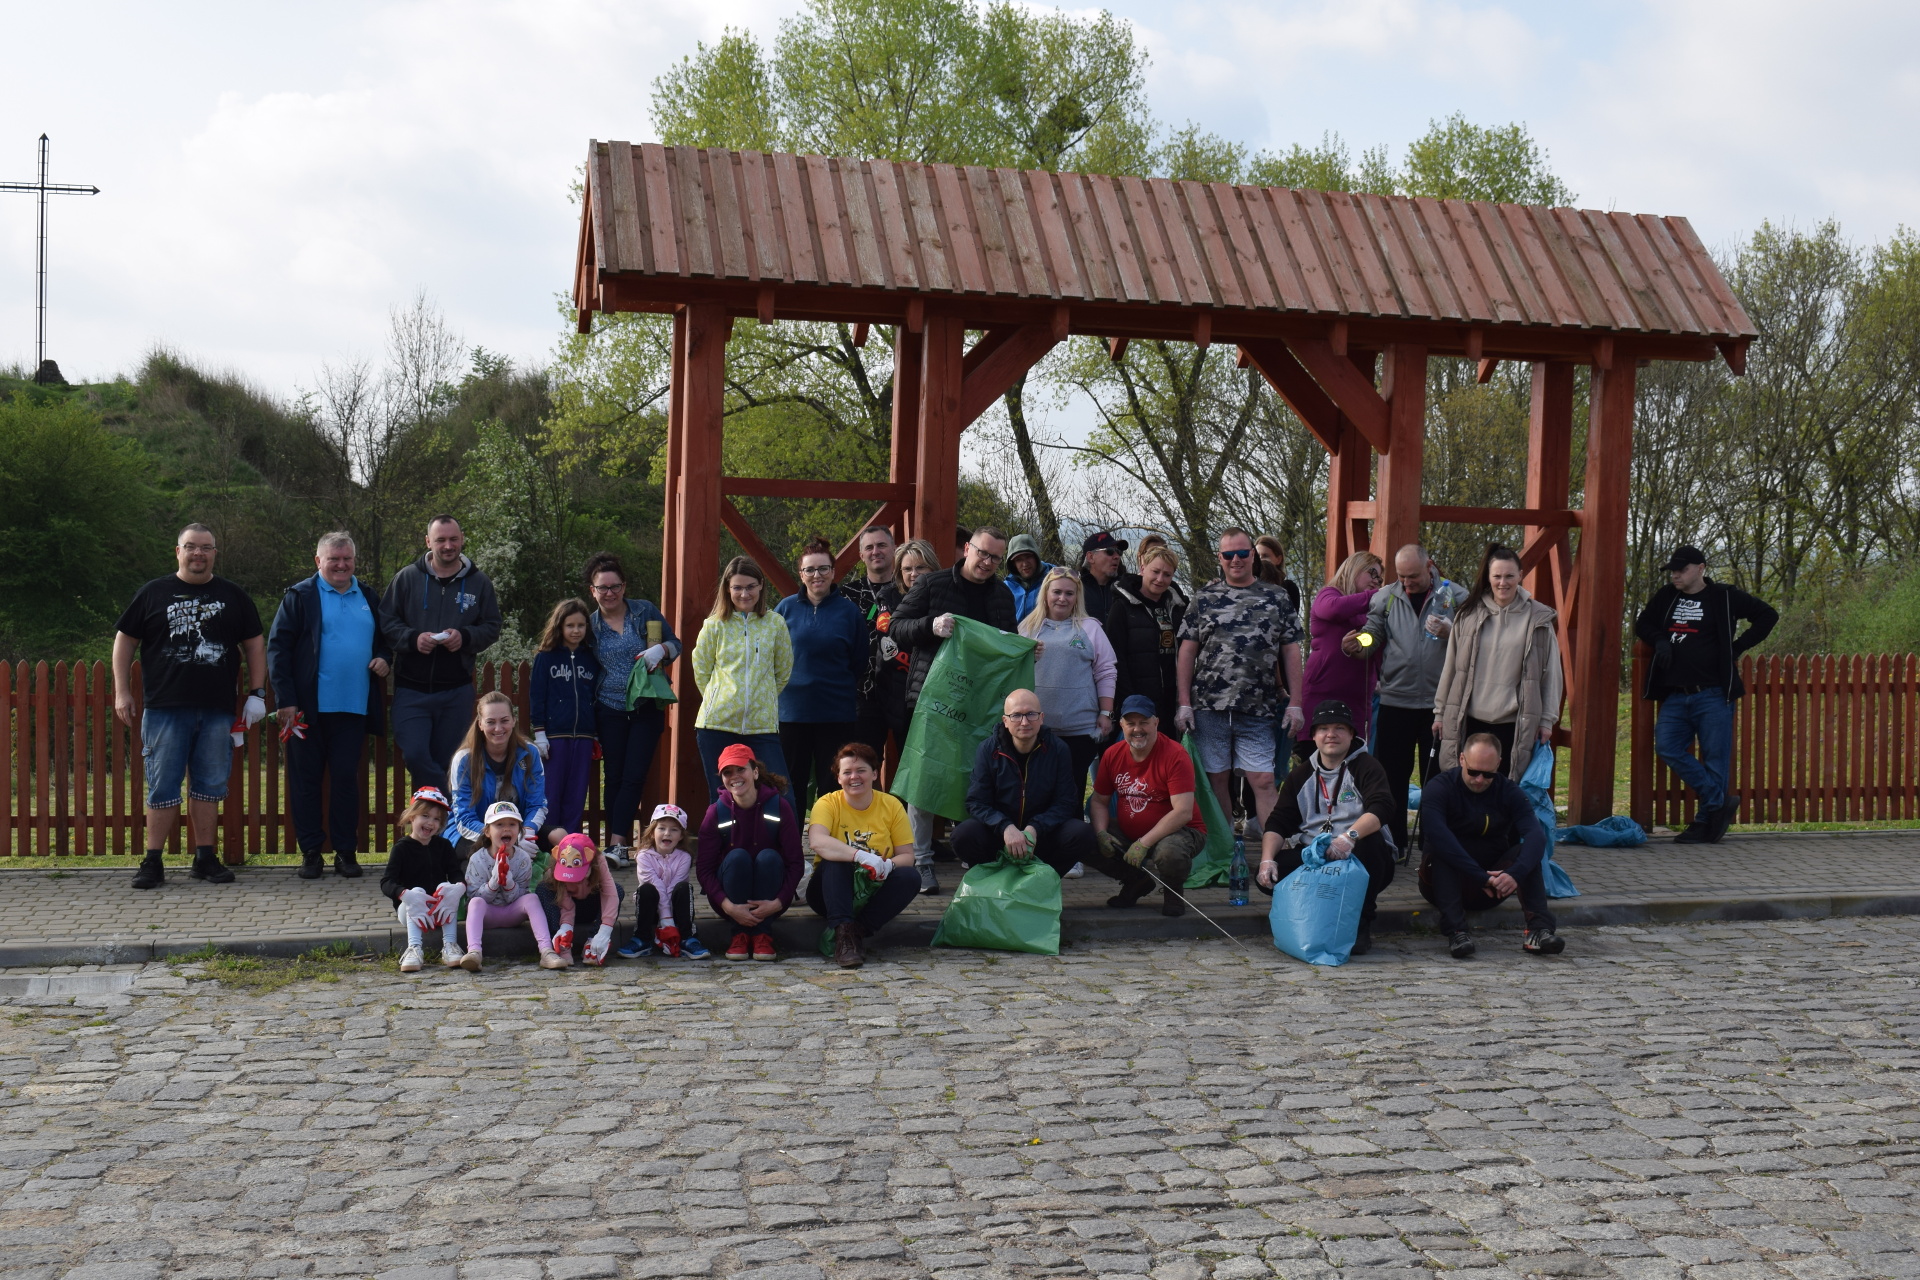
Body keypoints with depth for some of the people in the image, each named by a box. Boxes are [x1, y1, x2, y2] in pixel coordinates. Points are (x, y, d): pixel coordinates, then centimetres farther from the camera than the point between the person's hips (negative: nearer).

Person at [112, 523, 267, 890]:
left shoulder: (233, 596, 10)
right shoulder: (153, 594, 6)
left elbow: (254, 644, 13)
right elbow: (124, 640, 8)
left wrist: (257, 693, 5)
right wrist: (122, 692, 1)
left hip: (217, 710, 2)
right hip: (165, 708, -2)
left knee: (209, 785, 7)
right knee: (163, 786, 0)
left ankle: (205, 858, 15)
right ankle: (153, 862, 6)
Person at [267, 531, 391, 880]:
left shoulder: (367, 597, 15)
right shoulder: (300, 596, 2)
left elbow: (382, 638, 28)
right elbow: (277, 648, -2)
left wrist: (382, 658, 3)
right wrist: (285, 699, -10)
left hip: (353, 706, 3)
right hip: (309, 706, -2)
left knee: (347, 776, 2)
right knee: (306, 778, 3)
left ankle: (346, 851, 10)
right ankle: (310, 852, 12)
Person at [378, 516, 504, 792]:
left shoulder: (479, 582, 5)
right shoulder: (407, 578, 2)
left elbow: (492, 627, 7)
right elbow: (386, 622, 2)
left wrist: (465, 636, -13)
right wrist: (413, 638, -17)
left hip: (457, 691, 1)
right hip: (411, 689, -1)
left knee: (446, 762, 7)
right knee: (414, 755, -13)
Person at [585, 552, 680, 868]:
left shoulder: (645, 611, 1)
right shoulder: (590, 625, 6)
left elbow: (676, 644, 7)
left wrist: (661, 649, -17)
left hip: (646, 710, -2)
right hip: (610, 711, 2)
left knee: (634, 776, -8)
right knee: (614, 777, 2)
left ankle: (616, 843, -10)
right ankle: (617, 845, 7)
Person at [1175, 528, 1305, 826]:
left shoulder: (1276, 598, 8)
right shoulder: (1204, 598, 7)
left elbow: (1291, 652, 7)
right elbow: (1187, 652, 5)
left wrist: (1295, 703, 1)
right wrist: (1184, 703, -2)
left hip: (1258, 711, -1)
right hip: (1209, 709, 1)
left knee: (1263, 781, -5)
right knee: (1217, 780, 5)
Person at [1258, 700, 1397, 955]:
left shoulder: (1365, 766, -2)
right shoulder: (1301, 775, 12)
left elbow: (1382, 807, -22)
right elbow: (1278, 822, 7)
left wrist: (1350, 836, -40)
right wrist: (1267, 859, -13)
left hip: (1357, 858, -3)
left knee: (1371, 843, -37)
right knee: (1268, 875, -22)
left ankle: (1361, 924, -20)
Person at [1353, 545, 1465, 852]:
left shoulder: (1455, 597, 1)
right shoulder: (1385, 597, 5)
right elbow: (1372, 635, 3)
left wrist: (1451, 633, -20)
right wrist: (1358, 647, -19)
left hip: (1439, 702, -1)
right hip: (1395, 700, 2)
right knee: (1391, 776, 7)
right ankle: (1392, 843, 19)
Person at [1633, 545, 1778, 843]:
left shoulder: (1724, 597, 1)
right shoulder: (1666, 597, 13)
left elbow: (1767, 615, 6)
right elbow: (1642, 624, 26)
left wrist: (1737, 647, -1)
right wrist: (1659, 640, 4)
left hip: (1713, 695, -5)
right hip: (1675, 696, 5)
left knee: (1715, 757, -3)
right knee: (1667, 747, -9)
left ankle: (1705, 823, 4)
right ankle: (1721, 801, -1)